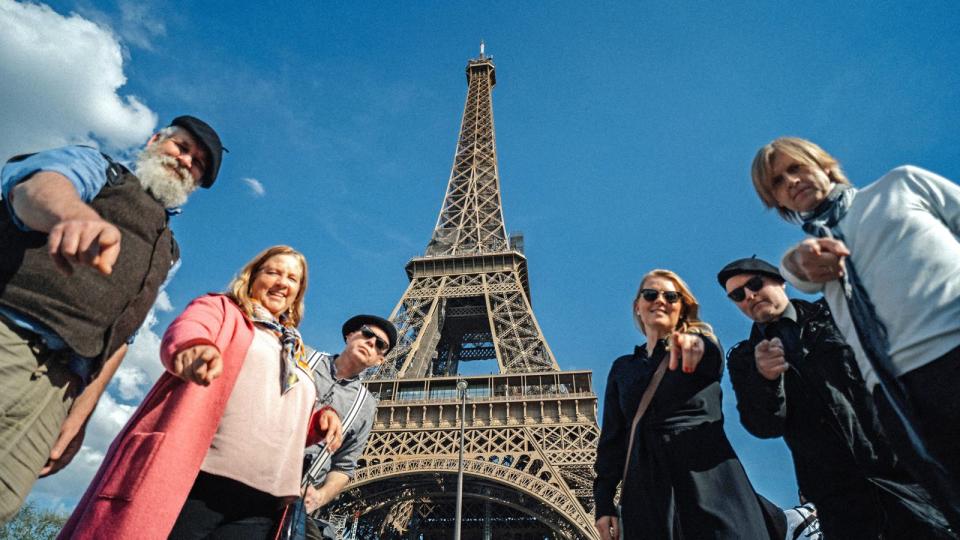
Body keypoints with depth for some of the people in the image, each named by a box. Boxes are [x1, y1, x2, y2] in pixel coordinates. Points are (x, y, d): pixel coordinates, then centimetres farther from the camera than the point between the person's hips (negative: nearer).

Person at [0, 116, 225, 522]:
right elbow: (36, 185, -14)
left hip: (58, 383, 5)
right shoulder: (97, 166, 12)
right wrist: (75, 215, -39)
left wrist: (78, 418, 8)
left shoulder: (165, 253, 25)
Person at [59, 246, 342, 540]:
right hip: (197, 479, -4)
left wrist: (321, 420, 8)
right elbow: (183, 331, -11)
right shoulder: (221, 308, 11)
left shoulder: (296, 353, 25)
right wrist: (194, 347, -36)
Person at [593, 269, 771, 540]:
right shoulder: (622, 368, 17)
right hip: (647, 492, 2)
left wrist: (696, 345, -42)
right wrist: (604, 502, 2)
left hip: (709, 480, -2)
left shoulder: (702, 343, 9)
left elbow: (714, 359, -17)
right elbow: (612, 438, 13)